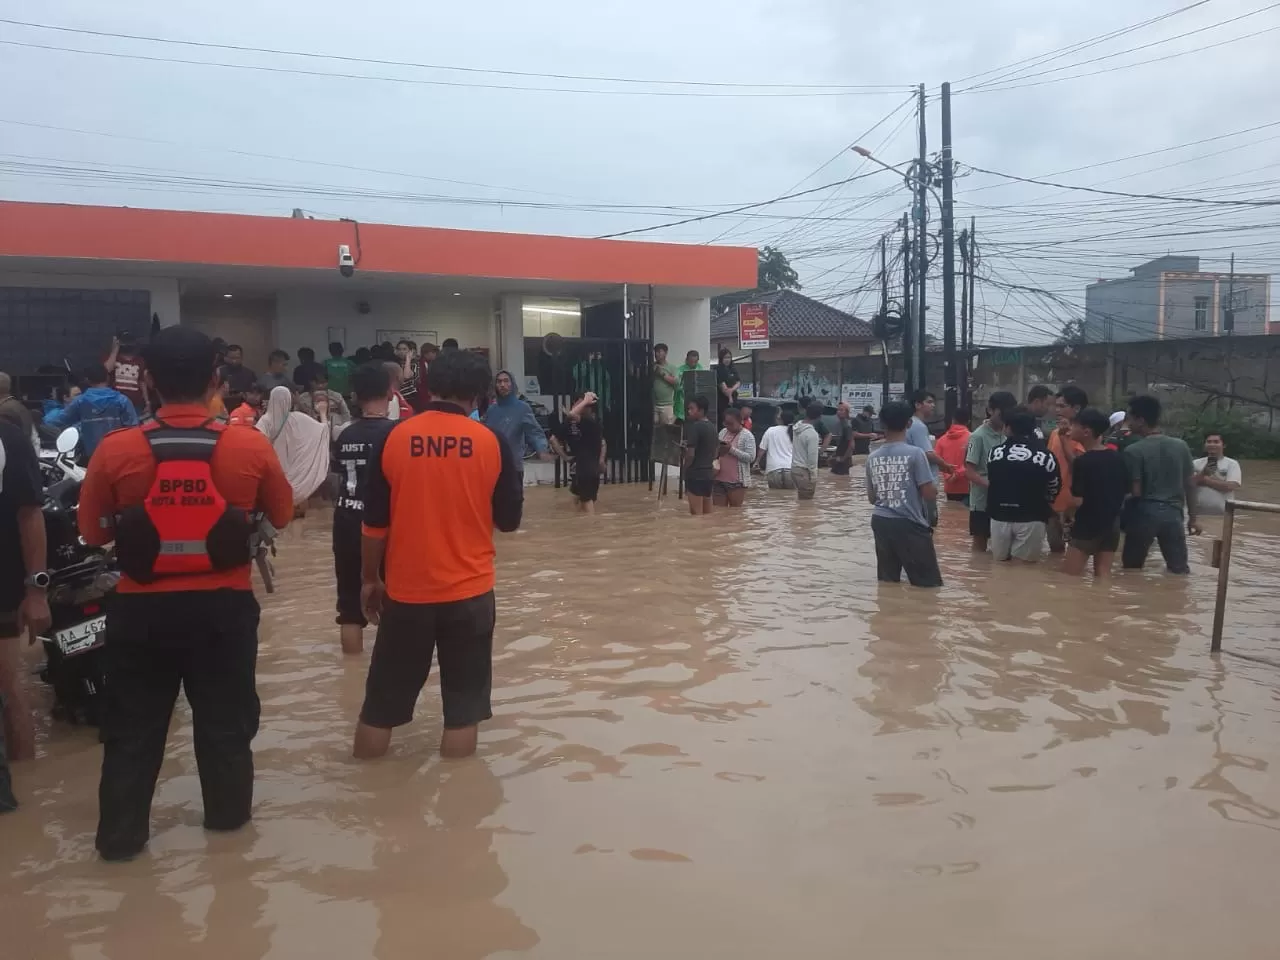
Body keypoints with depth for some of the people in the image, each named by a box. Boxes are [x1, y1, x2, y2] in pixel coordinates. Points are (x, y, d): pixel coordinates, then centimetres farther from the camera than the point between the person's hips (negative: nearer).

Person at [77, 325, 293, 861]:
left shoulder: (115, 450, -11)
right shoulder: (250, 447, -11)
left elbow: (93, 533, 2)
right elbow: (282, 516, 4)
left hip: (143, 608, 0)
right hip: (224, 605, 0)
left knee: (133, 727, 15)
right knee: (226, 719, 18)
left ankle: (120, 834, 25)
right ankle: (228, 813, 33)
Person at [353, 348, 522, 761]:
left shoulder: (395, 438, -5)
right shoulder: (490, 442, -6)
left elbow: (374, 523, -1)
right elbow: (509, 520, 1)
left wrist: (370, 579, 11)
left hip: (406, 590, 1)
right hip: (470, 591, -1)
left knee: (382, 702, 15)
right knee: (463, 704, 10)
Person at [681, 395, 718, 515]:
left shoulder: (695, 427, -14)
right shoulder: (713, 427, 11)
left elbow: (691, 454, -16)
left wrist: (684, 469, -1)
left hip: (695, 474, -8)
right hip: (709, 473, 8)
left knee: (696, 514, -4)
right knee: (707, 513, 10)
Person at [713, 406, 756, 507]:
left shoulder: (747, 435, -5)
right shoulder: (722, 432, 12)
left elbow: (751, 457, -14)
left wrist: (732, 449, -19)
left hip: (737, 481, -5)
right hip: (719, 479, 6)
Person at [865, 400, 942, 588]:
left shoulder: (872, 457, 5)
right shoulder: (915, 453, -10)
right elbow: (930, 494, -11)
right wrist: (935, 486, 10)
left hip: (880, 522, 6)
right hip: (909, 524, -5)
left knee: (887, 582, 14)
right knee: (929, 583, 4)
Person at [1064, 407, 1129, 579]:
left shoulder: (1083, 461, -16)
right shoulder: (1117, 458, 6)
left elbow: (1078, 500, -17)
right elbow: (1126, 492, 13)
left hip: (1087, 525, -7)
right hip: (1111, 524, 7)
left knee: (1070, 576, 0)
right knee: (1103, 574, 9)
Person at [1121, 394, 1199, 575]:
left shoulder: (1134, 450, -10)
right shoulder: (1180, 446, 5)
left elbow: (1135, 491, -12)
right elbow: (1190, 484, 9)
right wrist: (1193, 517, 16)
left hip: (1144, 513, -4)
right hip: (1173, 513, 4)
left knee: (1132, 567, 9)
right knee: (1179, 568, 8)